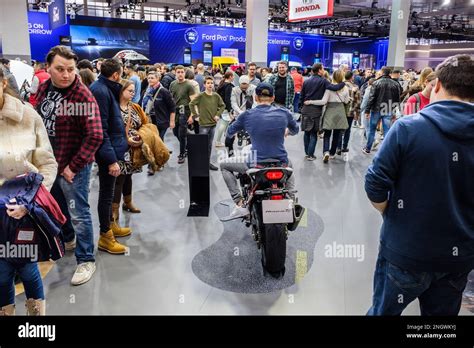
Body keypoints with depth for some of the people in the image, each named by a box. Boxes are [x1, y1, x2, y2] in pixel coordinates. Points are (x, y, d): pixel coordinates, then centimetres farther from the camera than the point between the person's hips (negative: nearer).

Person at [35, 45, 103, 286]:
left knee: (78, 213, 2)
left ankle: (86, 260, 17)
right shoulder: (44, 88, 2)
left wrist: (74, 166, -21)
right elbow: (37, 119, 15)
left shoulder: (83, 96, -20)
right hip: (49, 161, 8)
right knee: (57, 205, 24)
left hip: (72, 166, -7)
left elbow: (95, 136, -25)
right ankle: (67, 239, 49)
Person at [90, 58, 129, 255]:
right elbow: (100, 130, -24)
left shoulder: (106, 88, 10)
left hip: (111, 148, 10)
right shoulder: (100, 91, -20)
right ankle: (105, 236, 14)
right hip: (107, 152, -10)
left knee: (108, 192, 20)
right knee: (106, 193, 1)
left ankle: (110, 226, 34)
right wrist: (111, 159, -24)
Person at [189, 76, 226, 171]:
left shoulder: (216, 96, 3)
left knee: (209, 145, 12)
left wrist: (218, 114, 3)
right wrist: (195, 114, -6)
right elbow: (191, 104, -8)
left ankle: (208, 162, 21)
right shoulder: (201, 95, -9)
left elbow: (222, 105, 14)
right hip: (203, 124, -4)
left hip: (213, 123, 4)